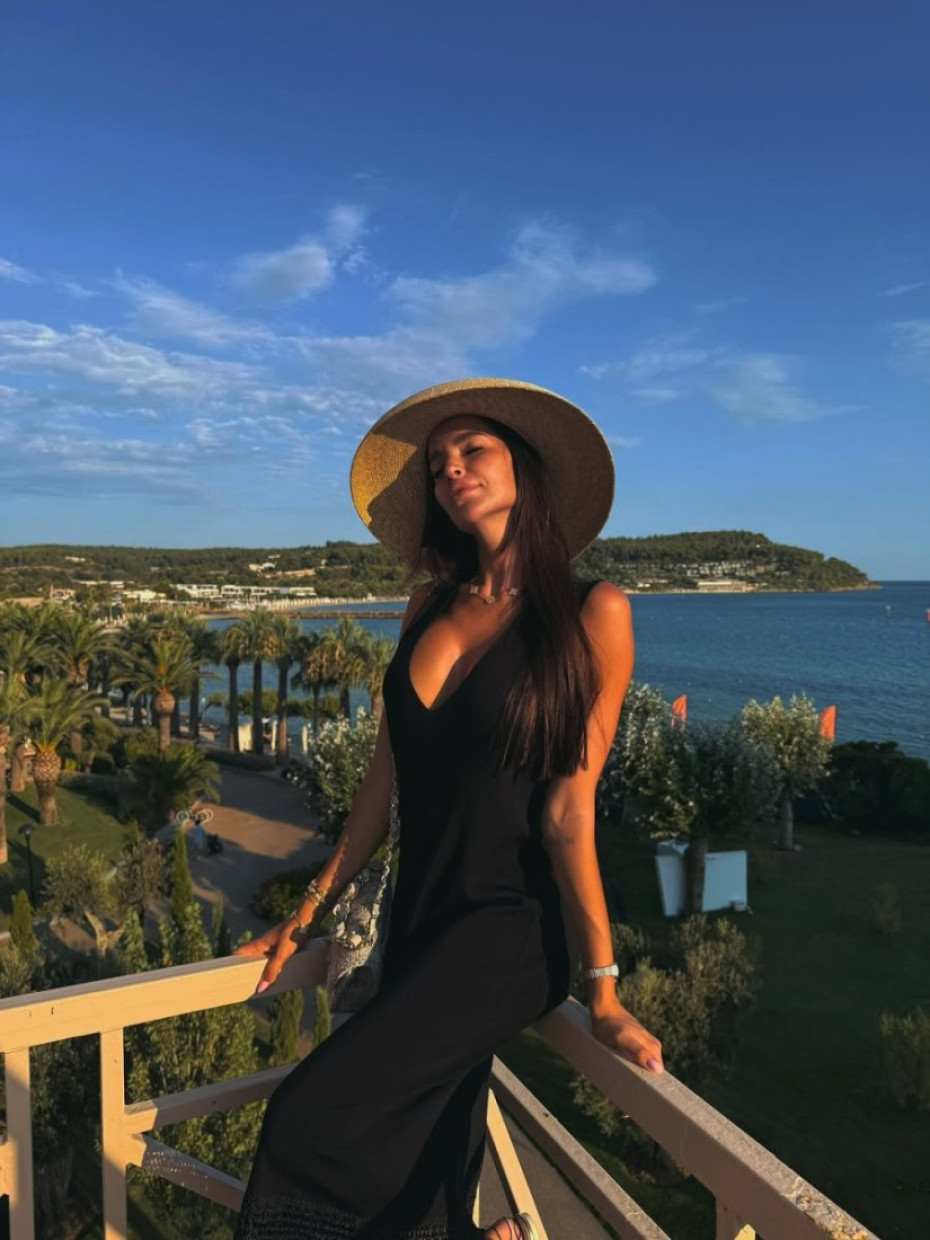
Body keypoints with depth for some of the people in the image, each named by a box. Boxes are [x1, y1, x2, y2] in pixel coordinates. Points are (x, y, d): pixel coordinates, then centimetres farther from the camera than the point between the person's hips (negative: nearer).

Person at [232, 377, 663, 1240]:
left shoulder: (590, 612, -11)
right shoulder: (430, 607, 5)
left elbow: (568, 806, -12)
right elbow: (384, 778, 7)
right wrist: (306, 916, 9)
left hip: (509, 933, -5)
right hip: (418, 918, 6)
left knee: (310, 1117, -13)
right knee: (431, 1169, 15)